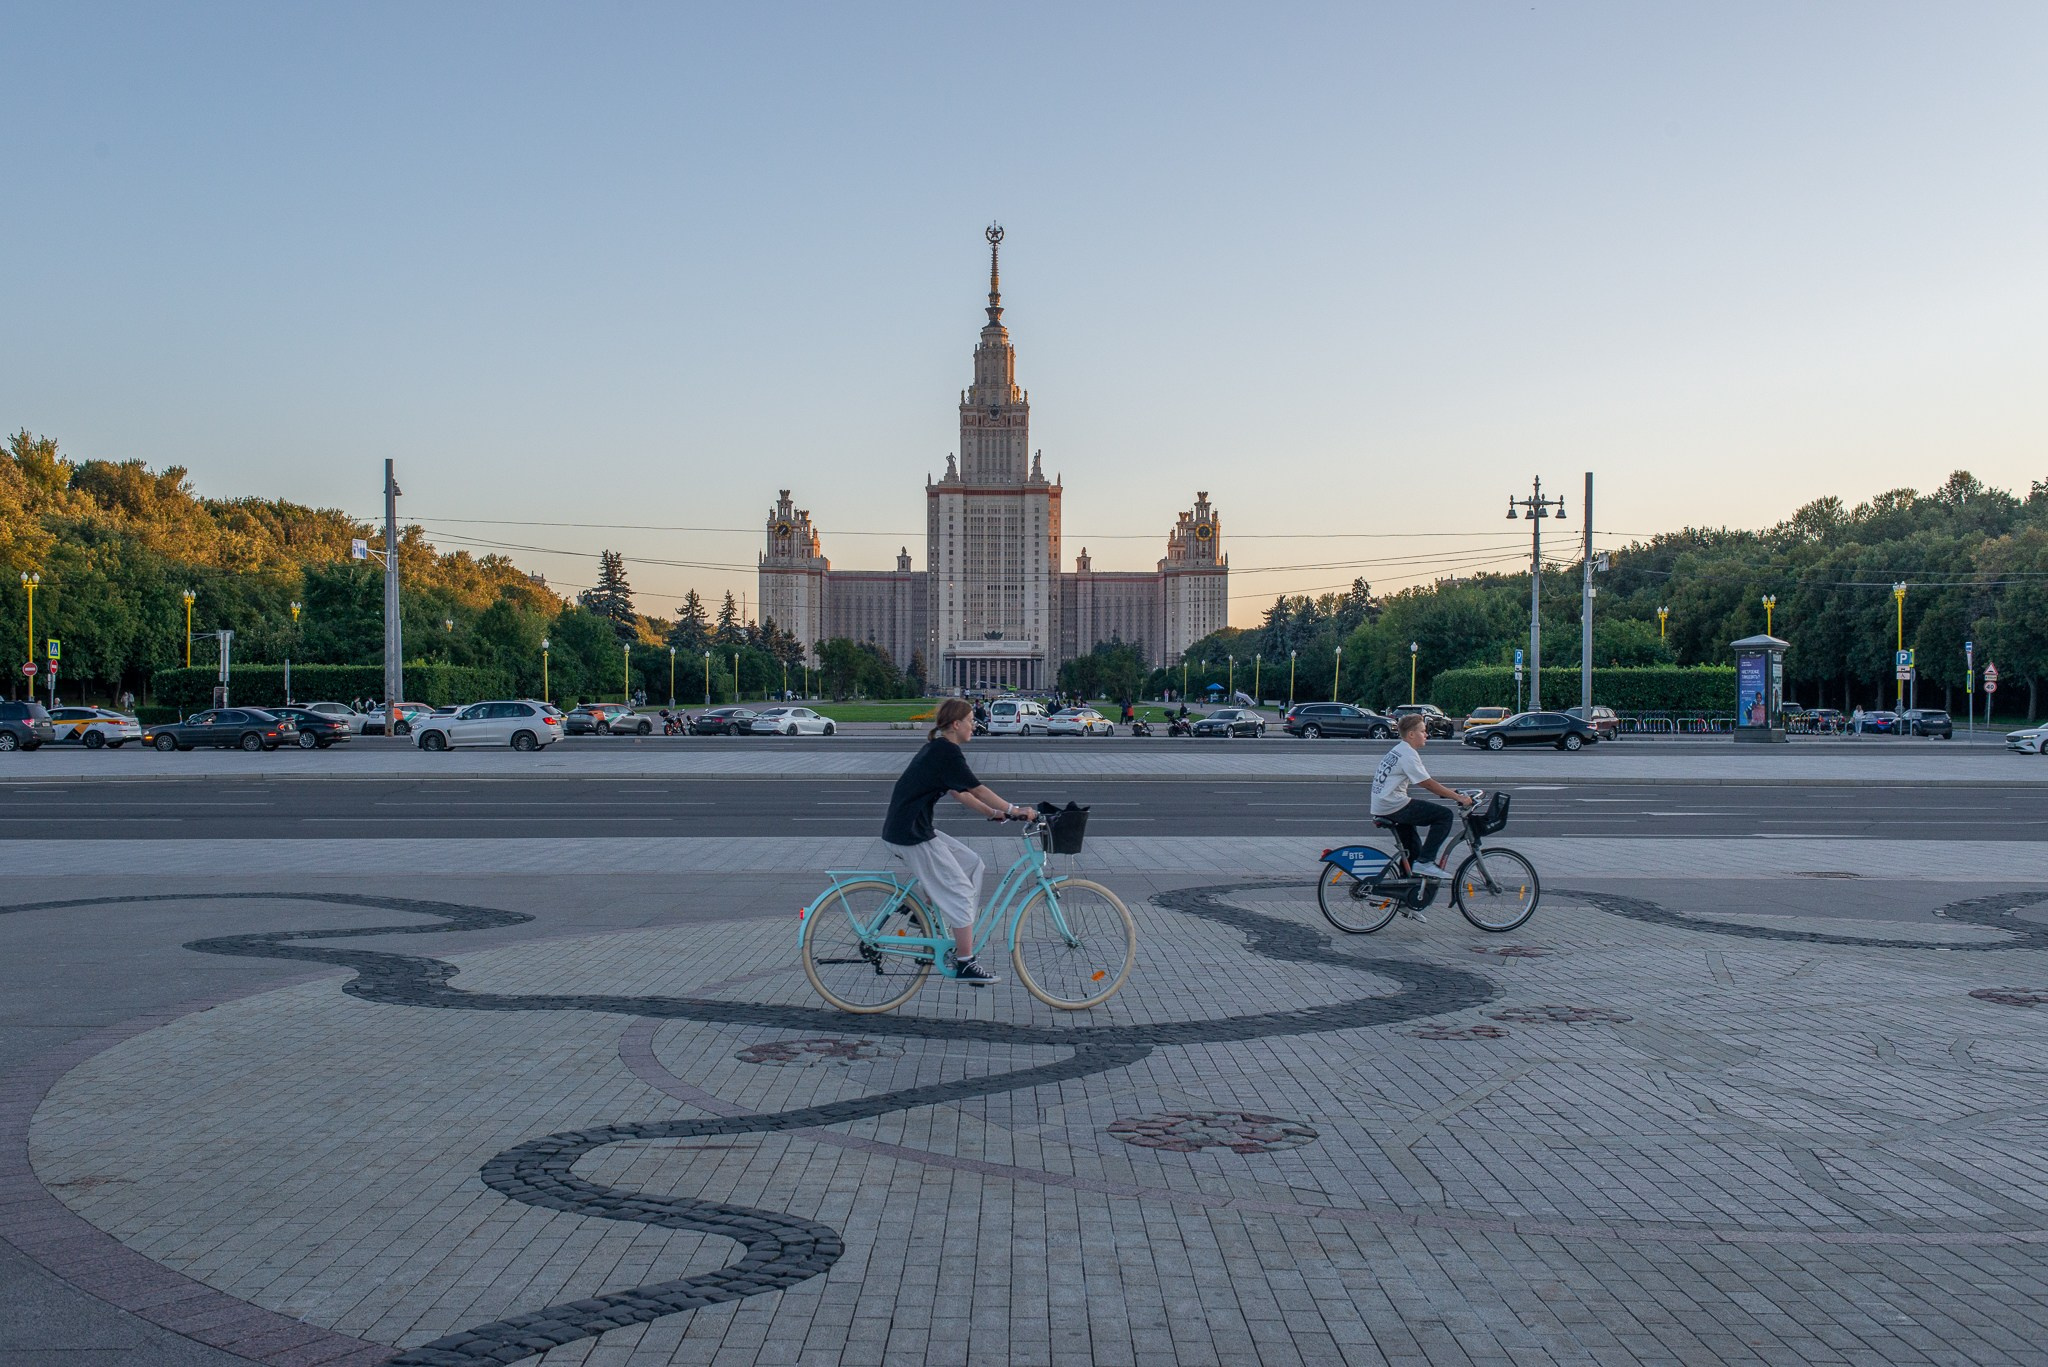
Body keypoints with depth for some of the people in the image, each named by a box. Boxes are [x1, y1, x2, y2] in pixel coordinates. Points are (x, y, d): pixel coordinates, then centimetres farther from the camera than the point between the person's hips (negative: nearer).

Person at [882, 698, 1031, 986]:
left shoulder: (937, 749, 16)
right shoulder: (947, 752, -14)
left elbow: (960, 794, 19)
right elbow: (977, 790, -15)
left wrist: (996, 812, 15)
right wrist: (1012, 810, -11)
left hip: (914, 829, 10)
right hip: (911, 834, -10)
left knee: (972, 863, 12)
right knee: (959, 892, -5)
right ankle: (965, 964, 0)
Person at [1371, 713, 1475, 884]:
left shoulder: (1397, 750, 18)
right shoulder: (1408, 754, -13)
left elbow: (1424, 783, 22)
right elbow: (1428, 784, -17)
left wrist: (1452, 793, 17)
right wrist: (1458, 797, -15)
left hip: (1381, 808, 10)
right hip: (1394, 806, -10)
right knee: (1444, 815, -10)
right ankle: (1425, 862, -11)